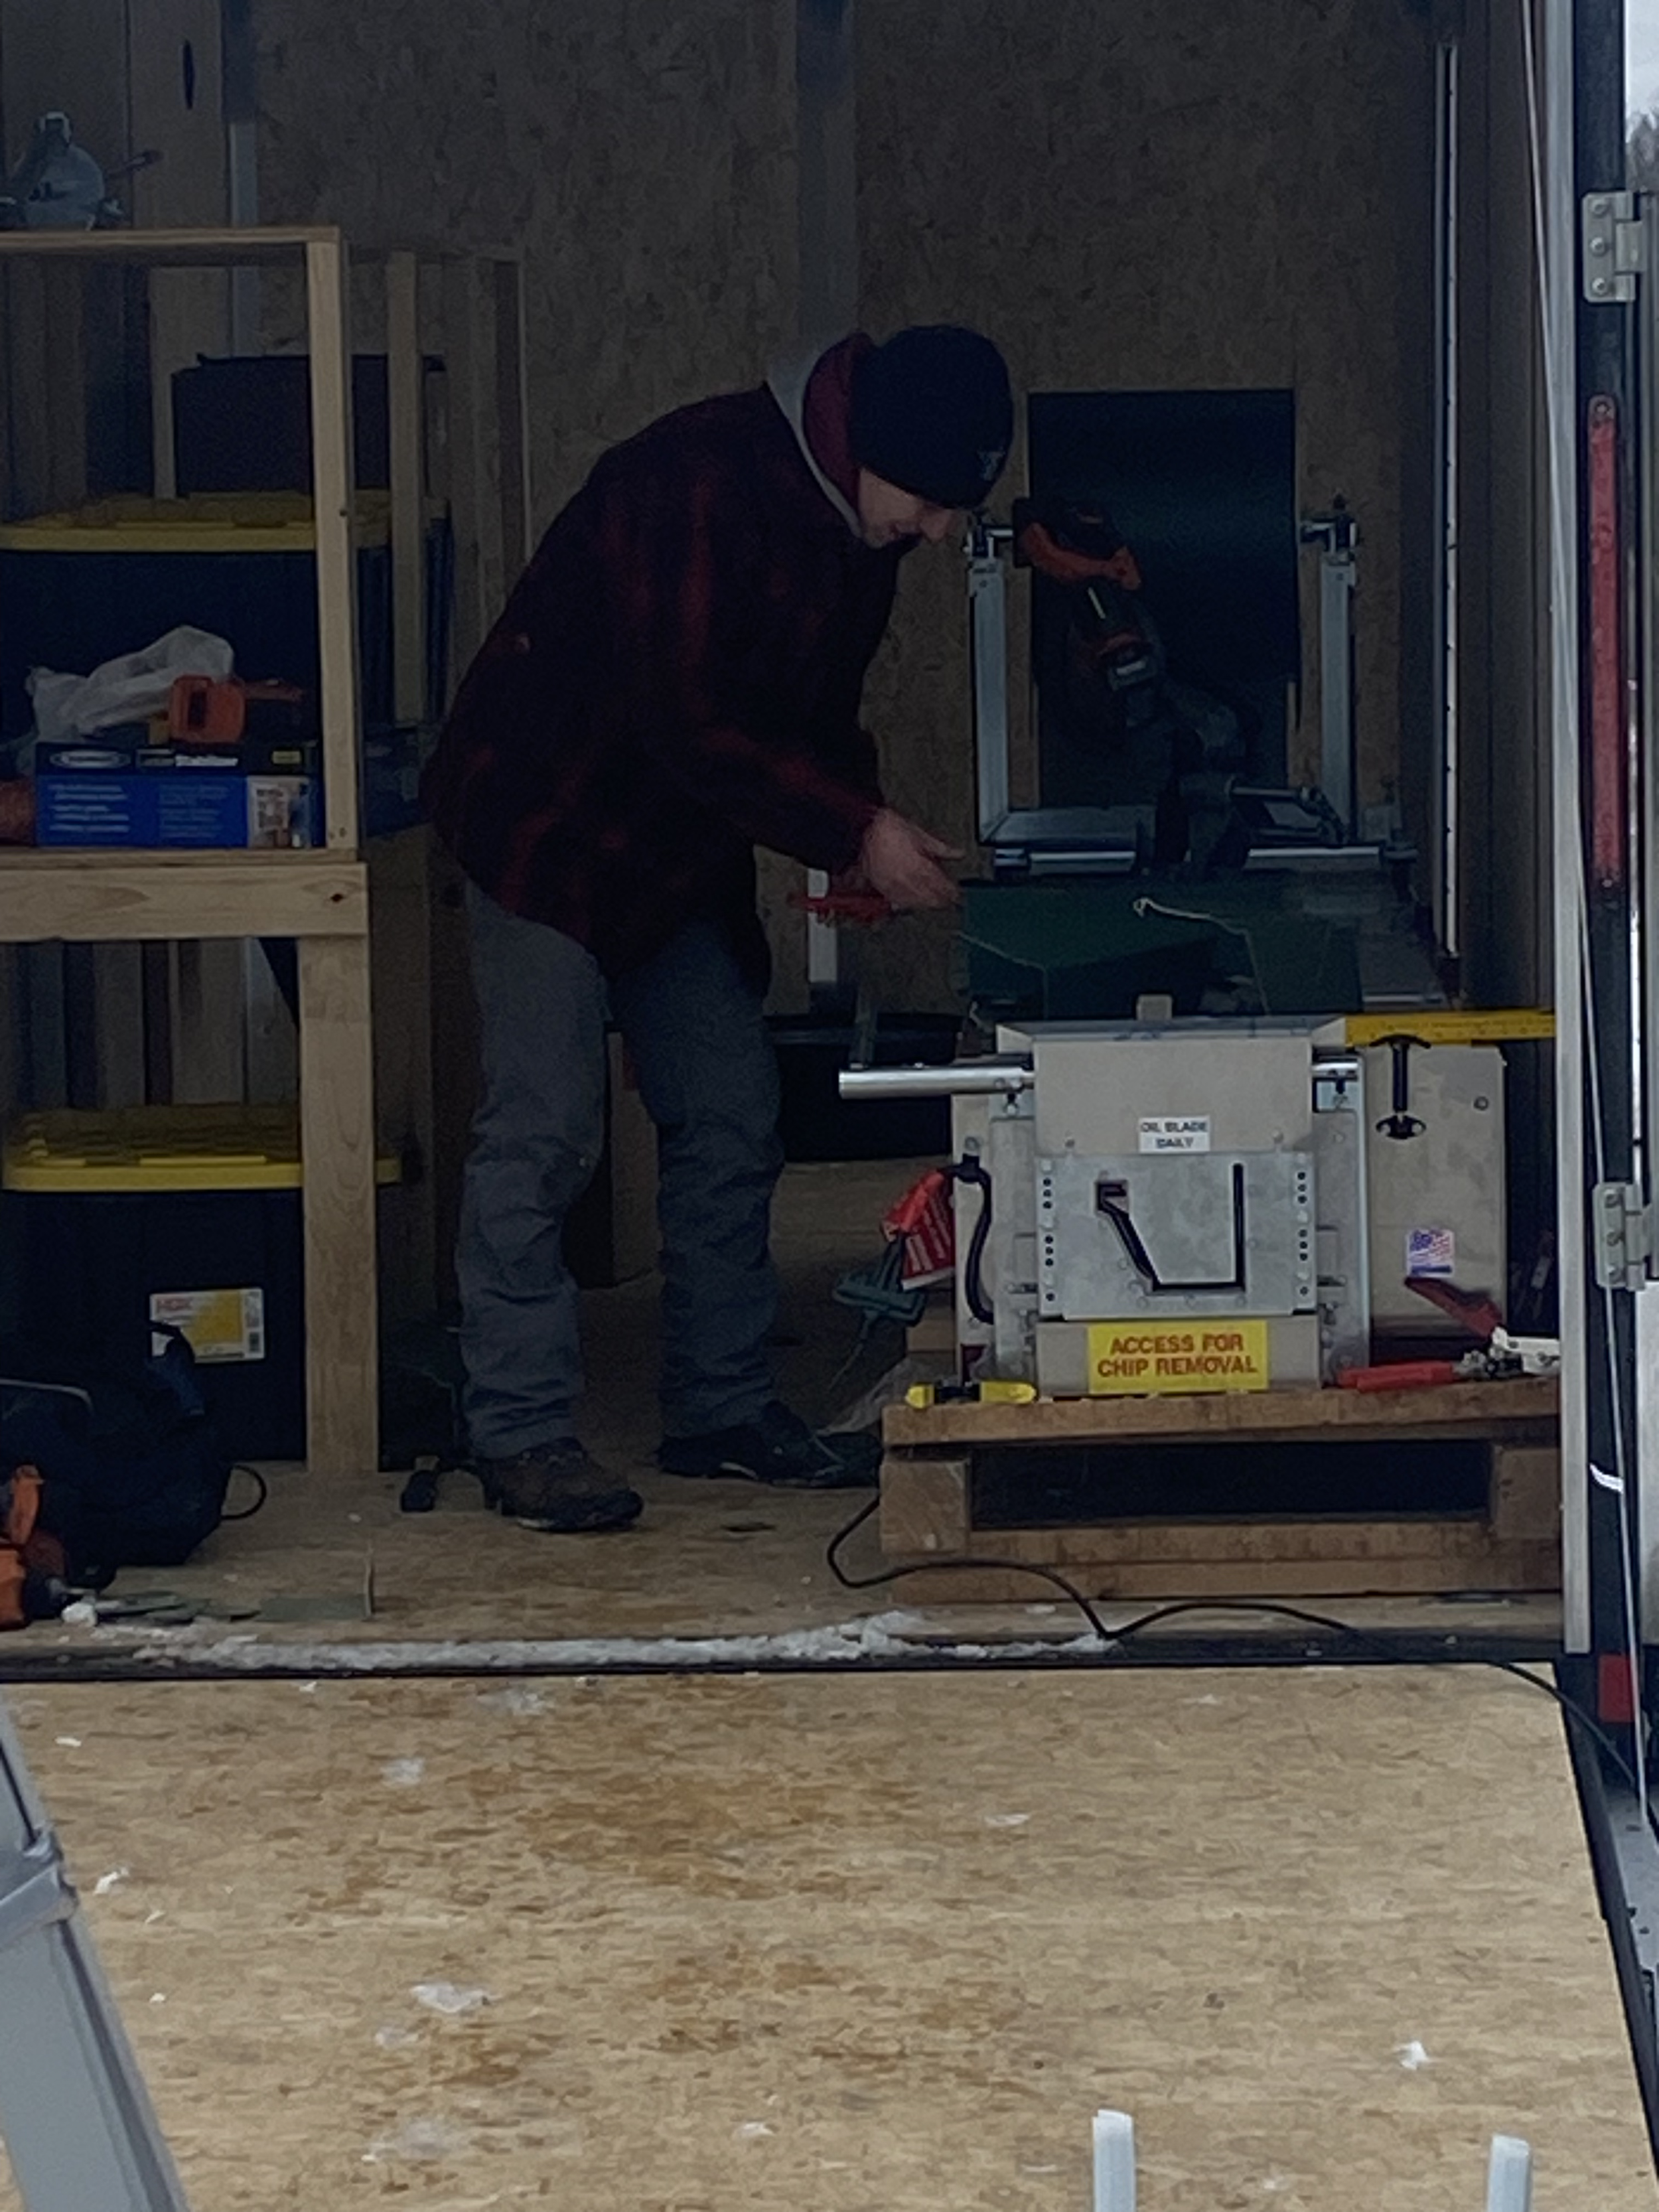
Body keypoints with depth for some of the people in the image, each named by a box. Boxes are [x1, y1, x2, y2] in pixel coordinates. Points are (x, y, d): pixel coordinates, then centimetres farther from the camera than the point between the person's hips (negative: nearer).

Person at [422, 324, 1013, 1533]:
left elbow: (818, 707, 12)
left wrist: (866, 833, -5)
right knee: (543, 1133, -9)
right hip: (550, 829, -9)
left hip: (680, 853, 9)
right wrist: (855, 831, -27)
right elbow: (684, 718, -29)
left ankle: (725, 1410, 16)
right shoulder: (701, 481, -27)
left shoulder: (853, 526, 1)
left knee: (734, 1123, 7)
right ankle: (523, 1434, -4)